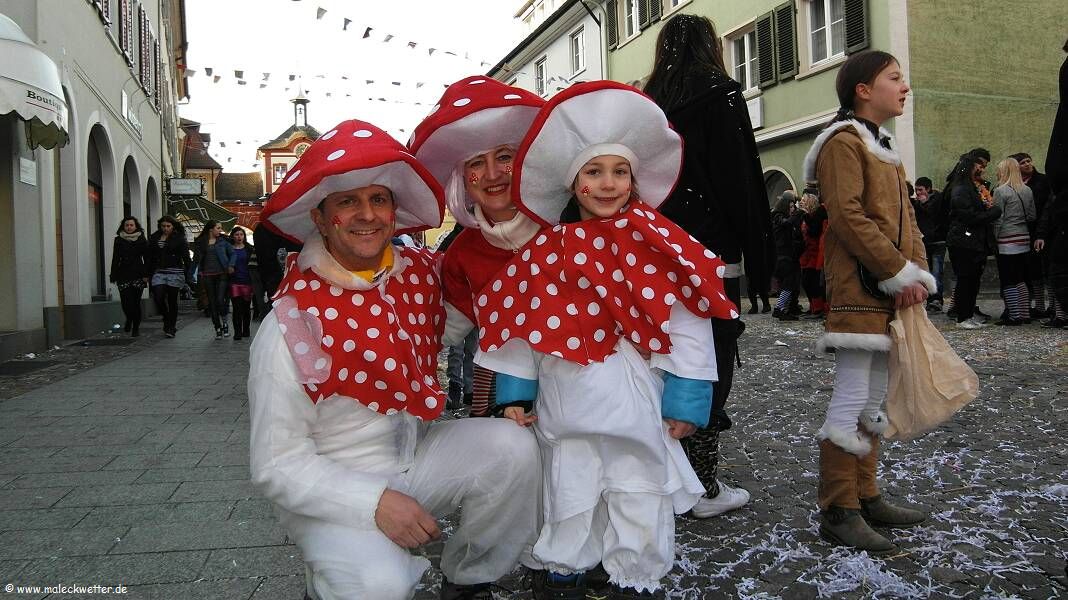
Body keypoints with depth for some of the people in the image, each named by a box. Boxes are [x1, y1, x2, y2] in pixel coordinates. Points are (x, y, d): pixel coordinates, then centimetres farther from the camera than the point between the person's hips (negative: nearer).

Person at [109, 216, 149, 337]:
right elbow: (115, 259, 9)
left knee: (136, 302, -2)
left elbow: (147, 258, 4)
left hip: (137, 274, -1)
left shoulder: (142, 240, 6)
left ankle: (136, 327, 9)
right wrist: (113, 275, 4)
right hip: (123, 274, 1)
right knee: (126, 302, -6)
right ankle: (129, 320, 23)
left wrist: (146, 274, -5)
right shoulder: (119, 240, 9)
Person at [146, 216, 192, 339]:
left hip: (175, 273, -3)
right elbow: (150, 258, 14)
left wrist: (187, 276, -9)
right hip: (159, 273, 3)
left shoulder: (179, 239, -1)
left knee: (172, 301, 2)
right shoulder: (154, 238, 11)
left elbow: (186, 258, -3)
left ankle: (172, 328, 13)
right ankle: (167, 320, 17)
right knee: (158, 298, -9)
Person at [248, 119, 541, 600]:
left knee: (512, 447, -17)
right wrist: (375, 502, -26)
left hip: (417, 453, 5)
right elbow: (277, 465, -16)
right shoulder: (290, 325, -18)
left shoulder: (421, 272, -4)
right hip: (337, 489, -5)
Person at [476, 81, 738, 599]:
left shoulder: (659, 245, -8)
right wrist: (515, 394, 4)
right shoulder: (546, 251, 1)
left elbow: (687, 327, -7)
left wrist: (686, 399, -8)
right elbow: (521, 325, 5)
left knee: (640, 498, 11)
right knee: (568, 498, 17)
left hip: (637, 406, -2)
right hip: (565, 408, 2)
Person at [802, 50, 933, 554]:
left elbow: (905, 219, 17)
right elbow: (847, 216, -18)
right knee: (850, 403, -7)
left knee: (873, 401, 14)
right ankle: (838, 513, 0)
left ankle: (866, 497, 24)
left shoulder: (884, 148, 22)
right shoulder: (843, 141, -7)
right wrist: (898, 272, -17)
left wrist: (916, 272, 1)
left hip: (888, 294, 10)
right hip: (858, 290, -10)